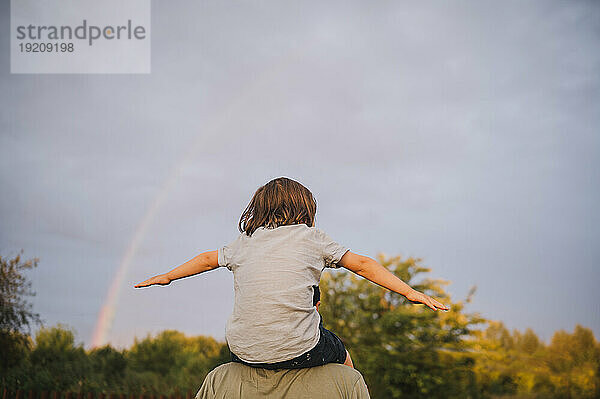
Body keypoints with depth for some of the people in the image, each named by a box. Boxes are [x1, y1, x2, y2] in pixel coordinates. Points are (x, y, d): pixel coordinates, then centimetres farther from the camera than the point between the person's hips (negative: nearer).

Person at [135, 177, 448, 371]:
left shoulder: (245, 241, 15)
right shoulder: (311, 237, 7)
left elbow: (208, 259, 30)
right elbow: (361, 264, 9)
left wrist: (167, 277, 45)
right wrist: (409, 292, 14)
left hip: (244, 353, 3)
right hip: (298, 351, -3)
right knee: (341, 358, 28)